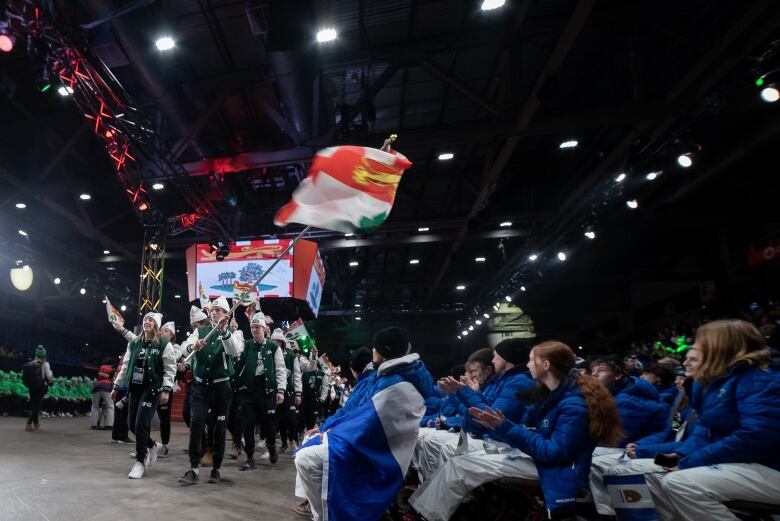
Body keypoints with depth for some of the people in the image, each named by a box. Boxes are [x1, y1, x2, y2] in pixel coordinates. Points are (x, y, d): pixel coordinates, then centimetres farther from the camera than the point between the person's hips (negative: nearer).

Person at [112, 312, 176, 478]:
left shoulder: (164, 344, -5)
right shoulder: (134, 344, 12)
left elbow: (170, 369, -8)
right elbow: (125, 367, 18)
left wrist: (166, 390, -16)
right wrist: (116, 386, 16)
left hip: (152, 389, -6)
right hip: (135, 388, 6)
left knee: (141, 424, -10)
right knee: (132, 424, 9)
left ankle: (140, 462, 4)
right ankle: (151, 446, 35)